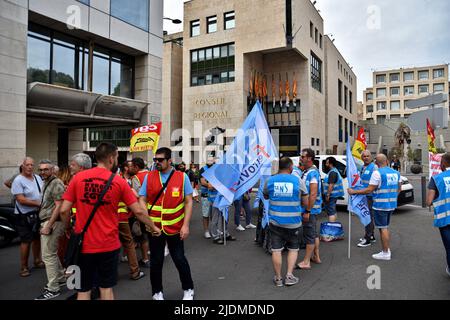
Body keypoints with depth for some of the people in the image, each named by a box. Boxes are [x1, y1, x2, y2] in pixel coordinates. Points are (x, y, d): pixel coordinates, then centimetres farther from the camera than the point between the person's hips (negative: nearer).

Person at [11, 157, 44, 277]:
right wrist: (38, 203, -18)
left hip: (38, 213, 6)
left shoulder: (38, 178, 7)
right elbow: (21, 200, -20)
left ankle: (37, 261, 32)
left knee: (37, 238, 17)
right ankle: (24, 267, 12)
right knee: (26, 241, -1)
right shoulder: (18, 180, -14)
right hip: (24, 216, -6)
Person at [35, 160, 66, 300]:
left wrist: (48, 226, -20)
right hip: (46, 221, 10)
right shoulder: (46, 182, 18)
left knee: (48, 255, -7)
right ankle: (60, 278, 31)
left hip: (52, 223, -10)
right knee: (52, 253, 17)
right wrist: (45, 224, 17)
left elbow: (59, 206, -19)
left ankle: (53, 289, 0)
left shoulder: (56, 184, -13)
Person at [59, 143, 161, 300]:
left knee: (83, 290, 14)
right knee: (106, 288, 16)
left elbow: (64, 210, -4)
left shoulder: (78, 178, -3)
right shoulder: (119, 181, -6)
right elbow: (138, 211, -3)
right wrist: (153, 227, 12)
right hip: (109, 245, -1)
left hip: (83, 244, 1)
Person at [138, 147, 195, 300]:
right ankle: (157, 292, 33)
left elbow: (188, 202, -2)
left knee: (180, 259, 9)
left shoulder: (182, 177, -4)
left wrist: (186, 225, -8)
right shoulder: (149, 177, 0)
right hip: (154, 227, 1)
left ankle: (188, 289, 31)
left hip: (175, 228, -1)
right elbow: (142, 200, 2)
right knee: (156, 261, 13)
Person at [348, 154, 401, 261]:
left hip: (381, 205, -8)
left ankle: (385, 253, 5)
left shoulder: (377, 173, -15)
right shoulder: (395, 173, 8)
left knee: (383, 228, 0)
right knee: (386, 227, 19)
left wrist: (354, 192, -12)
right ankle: (387, 250, 26)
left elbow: (369, 190, -19)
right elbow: (399, 188, 19)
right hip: (392, 204, 8)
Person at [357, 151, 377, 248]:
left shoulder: (374, 167, -13)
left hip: (370, 196, -9)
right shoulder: (363, 167, 14)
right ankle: (371, 236, 28)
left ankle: (368, 239, -1)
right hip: (363, 196, 9)